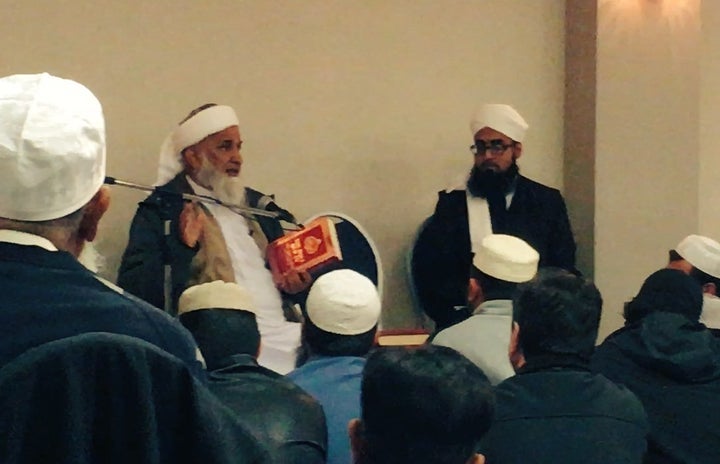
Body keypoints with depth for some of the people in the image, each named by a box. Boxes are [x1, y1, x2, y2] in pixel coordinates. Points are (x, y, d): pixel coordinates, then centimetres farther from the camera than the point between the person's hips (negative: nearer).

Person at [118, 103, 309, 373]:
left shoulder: (258, 206, 22)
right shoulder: (161, 210, 3)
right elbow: (133, 291, -7)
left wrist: (297, 283, 9)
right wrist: (182, 247, -19)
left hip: (285, 336, 6)